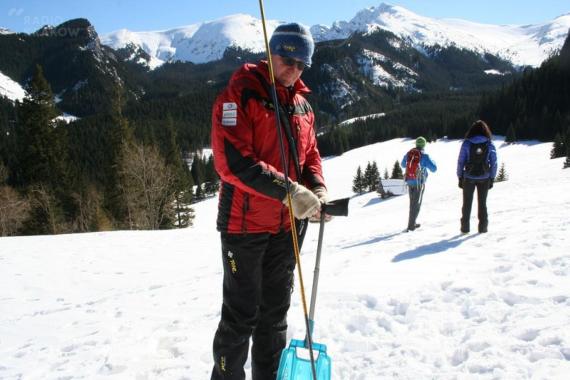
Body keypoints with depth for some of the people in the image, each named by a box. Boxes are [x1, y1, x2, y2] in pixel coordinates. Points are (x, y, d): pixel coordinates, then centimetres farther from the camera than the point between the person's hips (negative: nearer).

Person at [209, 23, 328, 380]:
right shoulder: (239, 95, -11)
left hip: (288, 225, 7)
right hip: (245, 224, -6)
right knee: (242, 314, 2)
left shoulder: (303, 105, 11)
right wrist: (288, 191, -26)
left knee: (275, 311, 17)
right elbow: (233, 160, -21)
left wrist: (317, 189, -3)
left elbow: (310, 154, 18)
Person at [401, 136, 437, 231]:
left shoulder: (408, 153, -1)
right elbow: (434, 169, -7)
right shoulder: (424, 156, -15)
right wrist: (432, 161, 11)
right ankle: (411, 226, 0)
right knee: (416, 204, 3)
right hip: (419, 182, -5)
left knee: (412, 203, 18)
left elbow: (403, 165, 18)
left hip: (409, 181, 5)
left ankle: (412, 223, 27)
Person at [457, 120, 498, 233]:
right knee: (482, 203, 12)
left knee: (467, 203, 10)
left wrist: (460, 177, 2)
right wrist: (492, 178, 7)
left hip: (468, 178, -1)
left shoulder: (466, 143, -5)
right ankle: (483, 227, 15)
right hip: (484, 178, 1)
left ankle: (465, 227, 12)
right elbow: (494, 163, 0)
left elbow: (460, 162, -5)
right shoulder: (490, 145, -2)